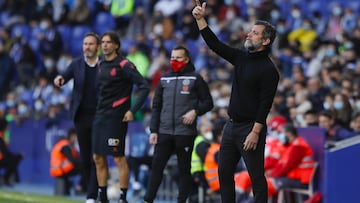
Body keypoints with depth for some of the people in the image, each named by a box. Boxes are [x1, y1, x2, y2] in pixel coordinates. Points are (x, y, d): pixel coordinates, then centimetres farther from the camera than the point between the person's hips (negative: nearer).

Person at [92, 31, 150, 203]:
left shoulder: (124, 65, -10)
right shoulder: (101, 64, 11)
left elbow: (144, 87, -14)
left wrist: (133, 110, -17)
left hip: (116, 117, -8)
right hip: (100, 116, 8)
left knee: (119, 158, -7)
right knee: (98, 158, 8)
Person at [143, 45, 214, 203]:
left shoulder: (195, 79, 2)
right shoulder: (164, 79, 13)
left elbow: (208, 102, 5)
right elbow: (156, 106, 14)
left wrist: (195, 111, -14)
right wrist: (153, 130, 7)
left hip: (185, 133, -3)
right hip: (164, 132, 3)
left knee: (184, 169, 4)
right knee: (156, 166, 0)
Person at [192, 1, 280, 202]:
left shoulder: (268, 70, -13)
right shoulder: (242, 57, 10)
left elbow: (265, 104, -17)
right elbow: (215, 44, 9)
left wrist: (255, 133, -22)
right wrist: (200, 19, 2)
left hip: (250, 128, -9)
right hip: (232, 125, 9)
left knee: (257, 177, -4)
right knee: (224, 172, 11)